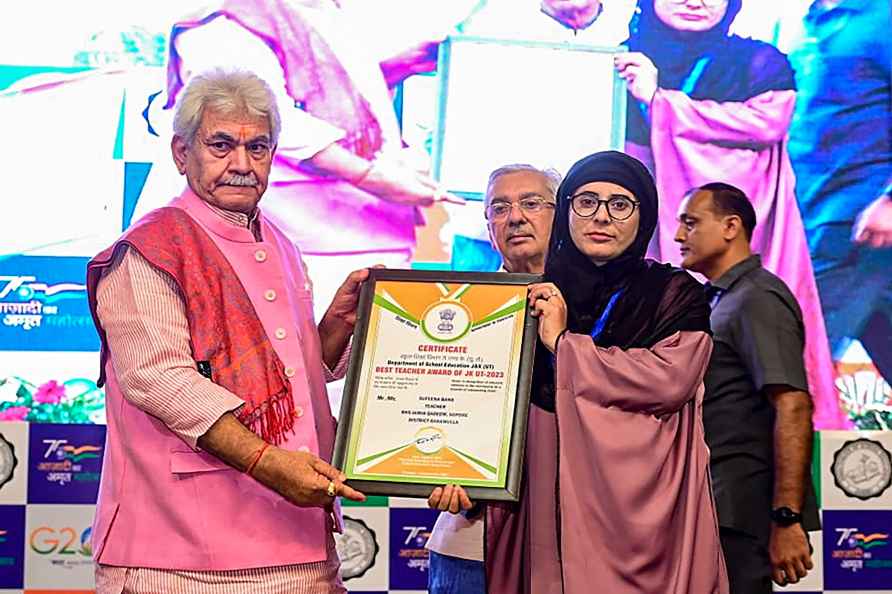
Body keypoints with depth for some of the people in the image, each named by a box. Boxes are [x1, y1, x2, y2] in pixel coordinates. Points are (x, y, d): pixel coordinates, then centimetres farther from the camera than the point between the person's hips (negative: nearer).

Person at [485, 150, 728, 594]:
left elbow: (670, 378, -16)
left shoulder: (675, 294, 3)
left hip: (642, 517, -3)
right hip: (550, 518, 3)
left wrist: (563, 344, -10)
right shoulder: (537, 301, 12)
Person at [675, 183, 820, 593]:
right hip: (720, 511, 10)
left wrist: (787, 519, -26)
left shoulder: (758, 299, -12)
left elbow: (793, 406, -22)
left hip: (742, 514, -10)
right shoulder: (724, 300, 19)